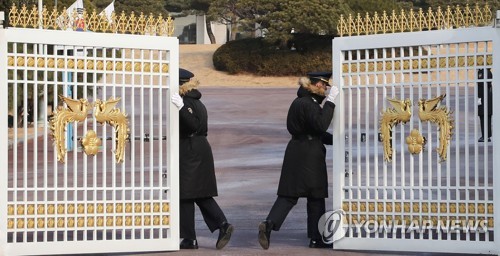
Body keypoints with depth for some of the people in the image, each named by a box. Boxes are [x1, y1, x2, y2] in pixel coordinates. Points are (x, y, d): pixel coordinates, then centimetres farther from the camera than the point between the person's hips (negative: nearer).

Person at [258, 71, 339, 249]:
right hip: (310, 156, -9)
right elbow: (321, 125, -27)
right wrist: (330, 101, -23)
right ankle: (316, 238, 11)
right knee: (316, 197, 3)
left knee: (289, 194, 4)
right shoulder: (308, 104, -15)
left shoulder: (301, 102, 16)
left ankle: (269, 223, -15)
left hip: (295, 154, 9)